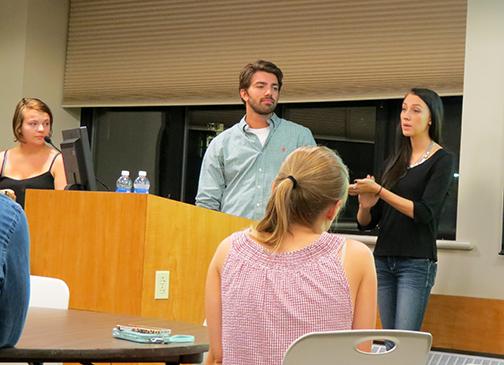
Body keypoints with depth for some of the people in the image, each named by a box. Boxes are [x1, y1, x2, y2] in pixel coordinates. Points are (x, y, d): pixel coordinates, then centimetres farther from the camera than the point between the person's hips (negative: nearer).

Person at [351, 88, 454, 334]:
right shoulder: (395, 162, 15)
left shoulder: (441, 160, -1)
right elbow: (367, 223, 14)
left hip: (417, 262, -6)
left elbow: (424, 213, -15)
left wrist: (379, 191, -19)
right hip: (383, 260, 6)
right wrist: (365, 205, -8)